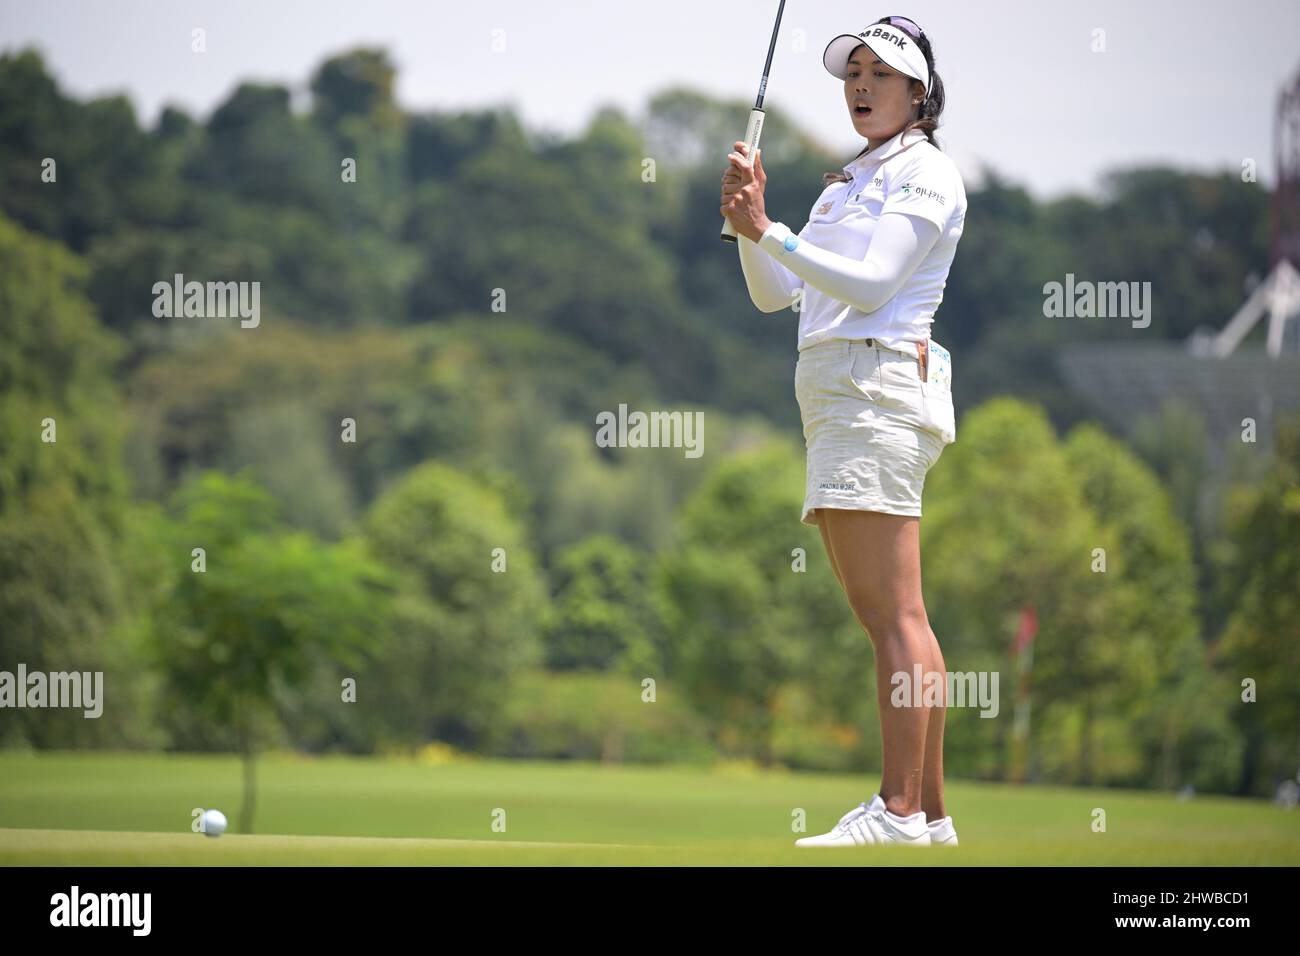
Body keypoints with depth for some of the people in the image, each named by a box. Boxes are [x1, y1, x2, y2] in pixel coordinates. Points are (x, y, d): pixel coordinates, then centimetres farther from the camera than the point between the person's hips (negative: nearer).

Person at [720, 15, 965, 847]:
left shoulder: (927, 172, -2)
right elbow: (775, 294, 20)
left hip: (877, 381, -9)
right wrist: (750, 225, 3)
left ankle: (899, 809, -18)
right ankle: (930, 813, 6)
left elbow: (870, 282, -14)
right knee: (893, 618, 6)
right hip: (833, 389, 9)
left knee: (892, 614, -14)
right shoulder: (849, 183, 25)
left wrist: (767, 231, -14)